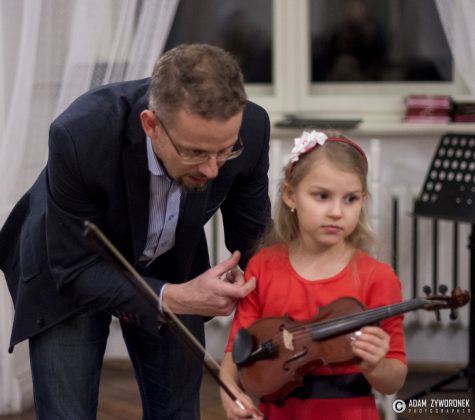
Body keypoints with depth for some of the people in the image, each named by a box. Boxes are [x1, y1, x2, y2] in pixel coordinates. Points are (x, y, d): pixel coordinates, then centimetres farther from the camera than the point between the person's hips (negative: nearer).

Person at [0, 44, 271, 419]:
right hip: (69, 276, -3)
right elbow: (75, 271, -27)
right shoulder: (80, 135, -38)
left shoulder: (249, 128, -28)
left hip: (169, 268, 3)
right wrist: (176, 298, -38)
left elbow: (252, 237, -8)